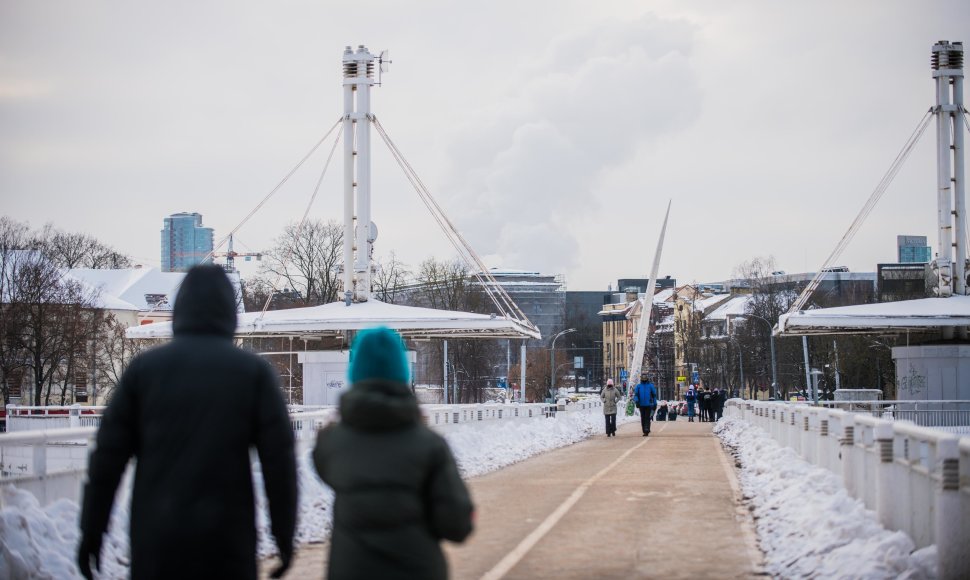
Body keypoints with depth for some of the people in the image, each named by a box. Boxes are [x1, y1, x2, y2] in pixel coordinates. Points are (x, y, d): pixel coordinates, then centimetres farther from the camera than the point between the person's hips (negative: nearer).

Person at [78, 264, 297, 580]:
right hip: (226, 541, -1)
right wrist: (284, 535, 3)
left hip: (156, 538, 1)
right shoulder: (254, 371, -1)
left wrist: (92, 530, 9)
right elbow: (279, 461, -4)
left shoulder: (144, 367, 3)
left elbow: (108, 456, 2)